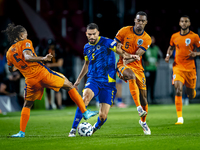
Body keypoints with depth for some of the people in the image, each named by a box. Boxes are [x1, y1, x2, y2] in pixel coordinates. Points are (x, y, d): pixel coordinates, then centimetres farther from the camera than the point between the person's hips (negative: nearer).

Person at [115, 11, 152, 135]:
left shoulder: (147, 39, 0)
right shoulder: (124, 31, -3)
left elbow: (138, 55, -10)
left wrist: (129, 59, -27)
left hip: (137, 66, 3)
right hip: (123, 64, -3)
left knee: (143, 95, 3)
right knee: (132, 77, -38)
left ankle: (143, 121, 26)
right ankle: (139, 107, -41)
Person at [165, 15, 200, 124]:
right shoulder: (174, 36, 5)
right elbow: (171, 47, 24)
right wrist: (168, 55, 5)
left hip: (190, 68, -1)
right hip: (178, 67, 1)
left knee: (191, 95, 9)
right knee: (178, 90, -18)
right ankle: (180, 118, -16)